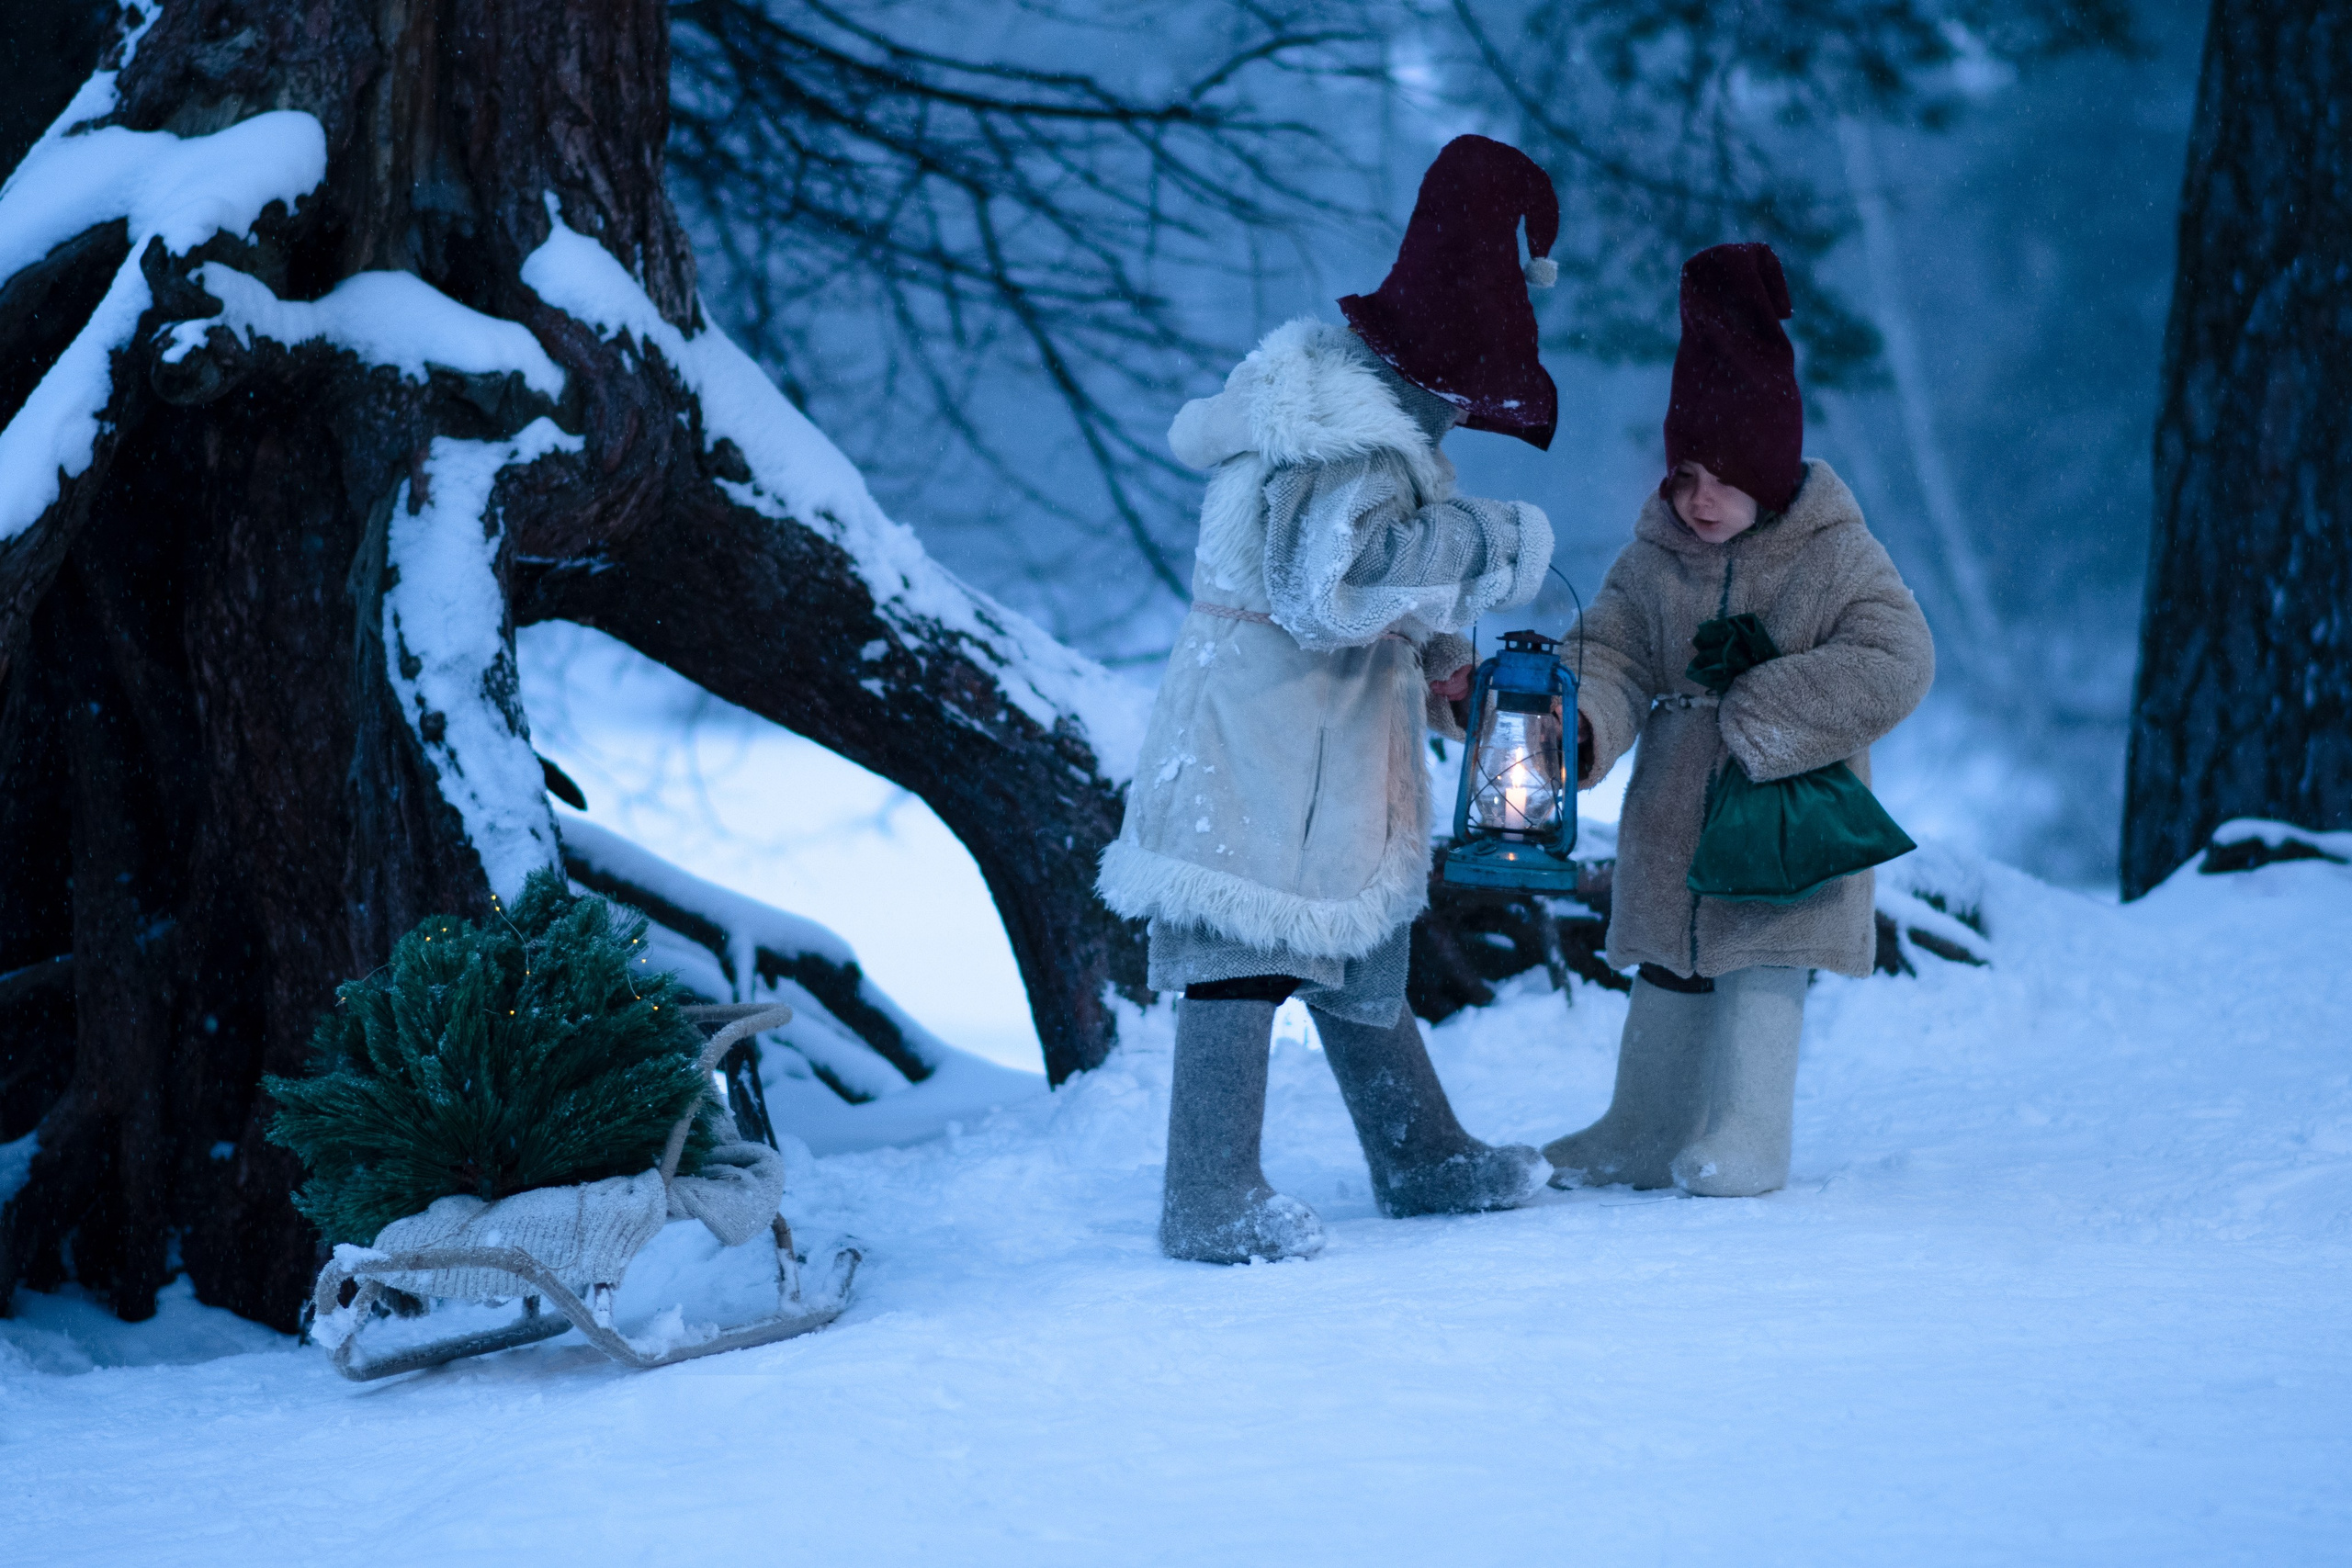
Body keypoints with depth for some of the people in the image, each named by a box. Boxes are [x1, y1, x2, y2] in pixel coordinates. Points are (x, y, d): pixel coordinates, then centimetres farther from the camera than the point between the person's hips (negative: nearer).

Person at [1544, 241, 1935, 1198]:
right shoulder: (1655, 558, 1)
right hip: (1674, 813, 5)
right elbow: (1612, 653, -1)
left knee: (1762, 971, -4)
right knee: (1668, 973, 13)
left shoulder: (1834, 556, -11)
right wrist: (1580, 724, -25)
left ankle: (1744, 1138, 6)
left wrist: (1761, 714, -22)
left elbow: (1894, 662, -19)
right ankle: (1648, 1133, 24)